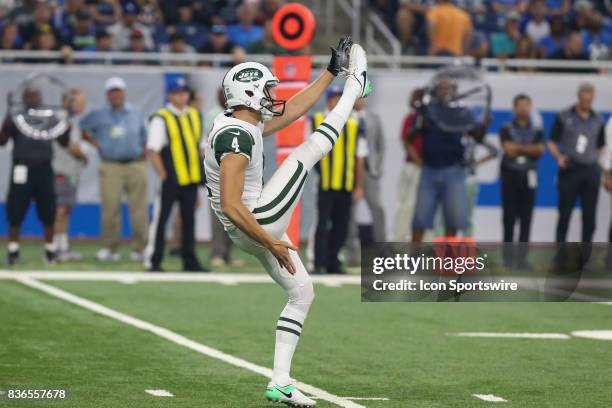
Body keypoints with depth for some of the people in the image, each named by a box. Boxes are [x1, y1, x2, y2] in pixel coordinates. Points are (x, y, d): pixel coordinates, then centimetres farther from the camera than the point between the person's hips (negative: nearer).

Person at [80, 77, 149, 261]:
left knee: (139, 208, -3)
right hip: (110, 167, -2)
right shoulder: (98, 114, 7)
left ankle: (139, 249, 1)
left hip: (135, 165, 2)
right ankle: (110, 248, -2)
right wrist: (94, 143, 3)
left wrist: (144, 152, 7)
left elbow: (144, 136, 22)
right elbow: (81, 128, 13)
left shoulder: (135, 113, 15)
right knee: (110, 208, -8)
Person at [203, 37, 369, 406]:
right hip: (258, 225, -10)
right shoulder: (236, 138, -23)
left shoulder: (249, 124, 8)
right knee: (308, 151, 0)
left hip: (248, 232, 10)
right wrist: (271, 243, -23)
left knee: (302, 294, 18)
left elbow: (293, 111, 21)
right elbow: (230, 206, -29)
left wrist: (331, 72, 21)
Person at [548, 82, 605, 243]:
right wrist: (559, 157, -14)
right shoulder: (564, 117, 3)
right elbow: (552, 142, 3)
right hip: (570, 170, -3)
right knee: (565, 213, -2)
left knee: (589, 216, 1)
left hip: (591, 171, 3)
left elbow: (600, 147, 18)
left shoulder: (598, 121, 11)